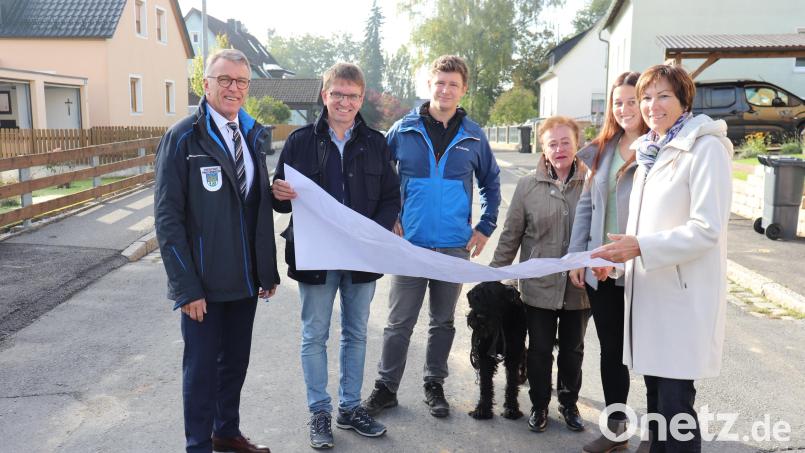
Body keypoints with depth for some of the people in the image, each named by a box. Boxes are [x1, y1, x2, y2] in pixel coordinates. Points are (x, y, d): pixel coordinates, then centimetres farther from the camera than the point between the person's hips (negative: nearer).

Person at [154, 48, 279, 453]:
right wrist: (185, 286, -17)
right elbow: (167, 217, -13)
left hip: (245, 278, 6)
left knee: (236, 362, 18)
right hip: (203, 283, -6)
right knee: (202, 368, 7)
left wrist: (268, 269, 8)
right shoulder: (183, 138, -11)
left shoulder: (253, 135, 8)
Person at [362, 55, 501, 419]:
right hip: (410, 243, -1)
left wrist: (485, 227, 6)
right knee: (399, 322, 5)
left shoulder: (473, 137, 3)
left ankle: (434, 385, 28)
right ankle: (386, 387, 19)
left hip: (456, 247, 2)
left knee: (443, 321, 13)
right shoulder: (404, 129, -1)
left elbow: (491, 184, 14)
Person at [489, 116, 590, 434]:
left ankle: (569, 403, 37)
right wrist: (494, 275, 0)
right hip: (539, 286, 0)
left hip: (579, 287, 1)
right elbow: (511, 234, 0)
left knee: (573, 350, 17)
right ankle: (539, 405, 31)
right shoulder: (528, 185, -3)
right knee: (540, 350, 11)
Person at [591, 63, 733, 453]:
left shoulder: (705, 148, -10)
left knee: (675, 404, -2)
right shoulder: (651, 150, 15)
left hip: (684, 294, -8)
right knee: (655, 392, 16)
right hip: (650, 288, 8)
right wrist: (621, 252, 9)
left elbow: (707, 229, -18)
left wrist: (641, 246, -22)